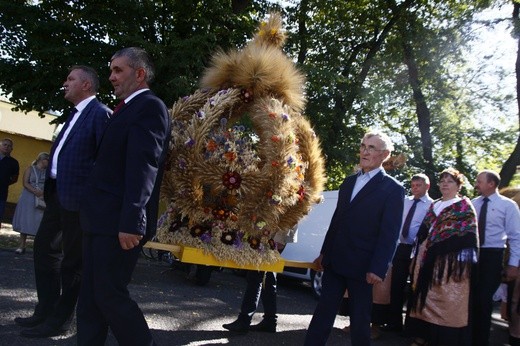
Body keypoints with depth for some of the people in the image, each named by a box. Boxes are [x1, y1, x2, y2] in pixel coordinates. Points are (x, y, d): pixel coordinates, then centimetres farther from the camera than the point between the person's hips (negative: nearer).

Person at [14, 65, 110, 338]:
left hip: (78, 196, -10)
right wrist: (50, 190, 16)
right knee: (44, 247, 16)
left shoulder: (100, 114, -10)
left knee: (72, 259, 1)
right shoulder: (76, 114, 18)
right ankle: (46, 311, 27)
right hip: (57, 193, 10)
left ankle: (60, 319, 13)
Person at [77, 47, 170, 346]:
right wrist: (93, 215, 17)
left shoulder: (150, 107, -11)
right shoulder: (127, 109, 19)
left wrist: (131, 222, -26)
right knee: (91, 296, 13)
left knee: (111, 295, -3)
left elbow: (143, 168, -20)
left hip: (119, 222, -10)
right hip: (101, 220, 10)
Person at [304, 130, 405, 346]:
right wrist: (324, 253, 15)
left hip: (362, 266, -5)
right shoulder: (349, 182, 13)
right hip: (335, 261, 6)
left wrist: (378, 269, -17)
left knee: (360, 318, 7)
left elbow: (390, 234, -12)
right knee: (323, 312, 8)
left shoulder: (392, 189, -6)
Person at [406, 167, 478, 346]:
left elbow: (468, 237, -7)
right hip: (429, 258, 6)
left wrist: (463, 262, -16)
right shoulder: (434, 206, 17)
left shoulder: (464, 206, 1)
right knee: (424, 298, 9)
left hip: (451, 259, -6)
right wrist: (418, 257, 13)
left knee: (447, 300, -5)